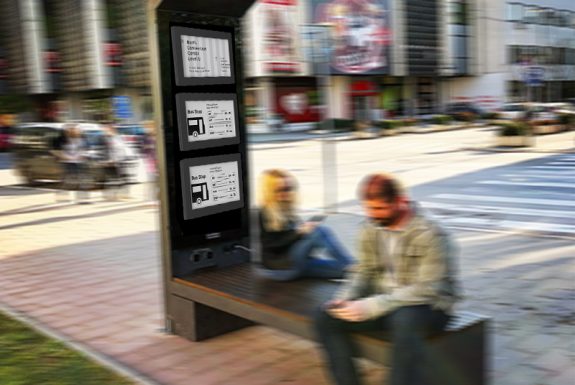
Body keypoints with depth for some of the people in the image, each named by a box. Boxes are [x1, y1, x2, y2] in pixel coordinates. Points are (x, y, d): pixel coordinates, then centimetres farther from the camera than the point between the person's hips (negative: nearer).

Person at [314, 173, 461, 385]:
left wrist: (371, 307, -29)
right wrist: (345, 297, -12)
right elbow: (363, 271, 10)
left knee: (404, 321, -40)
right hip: (385, 302, 6)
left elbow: (426, 290, -24)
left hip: (430, 306, -6)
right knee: (325, 317, -10)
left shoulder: (430, 234, -19)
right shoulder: (371, 229, 1)